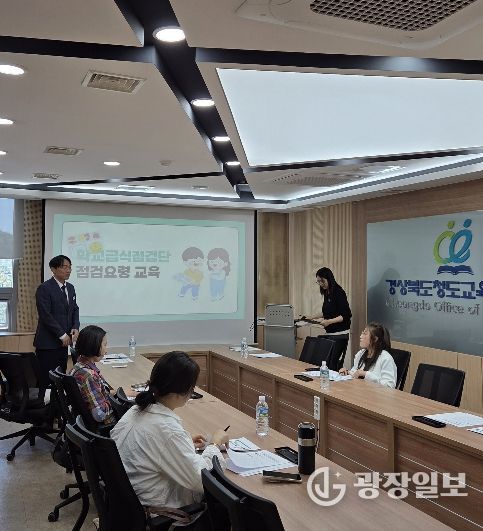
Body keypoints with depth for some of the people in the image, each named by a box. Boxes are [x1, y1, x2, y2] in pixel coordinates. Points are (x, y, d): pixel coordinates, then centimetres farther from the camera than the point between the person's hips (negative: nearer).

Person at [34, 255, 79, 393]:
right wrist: (62, 335, -13)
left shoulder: (70, 288, 12)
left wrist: (75, 328, -2)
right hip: (48, 343, -7)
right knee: (45, 381, -4)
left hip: (63, 342, 7)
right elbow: (46, 315, -15)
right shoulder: (44, 289, -11)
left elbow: (75, 309, 17)